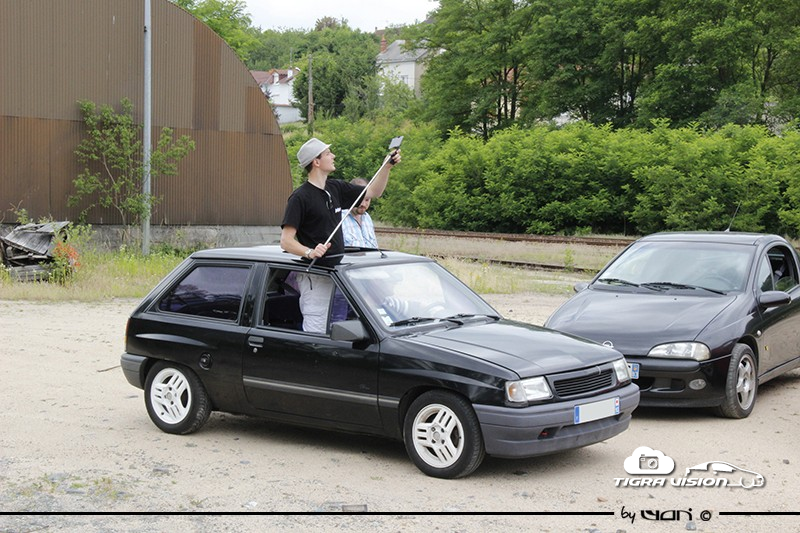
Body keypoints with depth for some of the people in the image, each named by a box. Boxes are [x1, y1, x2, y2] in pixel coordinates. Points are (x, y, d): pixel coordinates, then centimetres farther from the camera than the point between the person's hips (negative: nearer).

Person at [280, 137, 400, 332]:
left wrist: (387, 166, 11)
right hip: (315, 278, -8)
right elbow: (286, 241, -16)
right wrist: (309, 252, -33)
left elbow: (374, 192, 23)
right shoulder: (300, 197, -12)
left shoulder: (335, 188, 10)